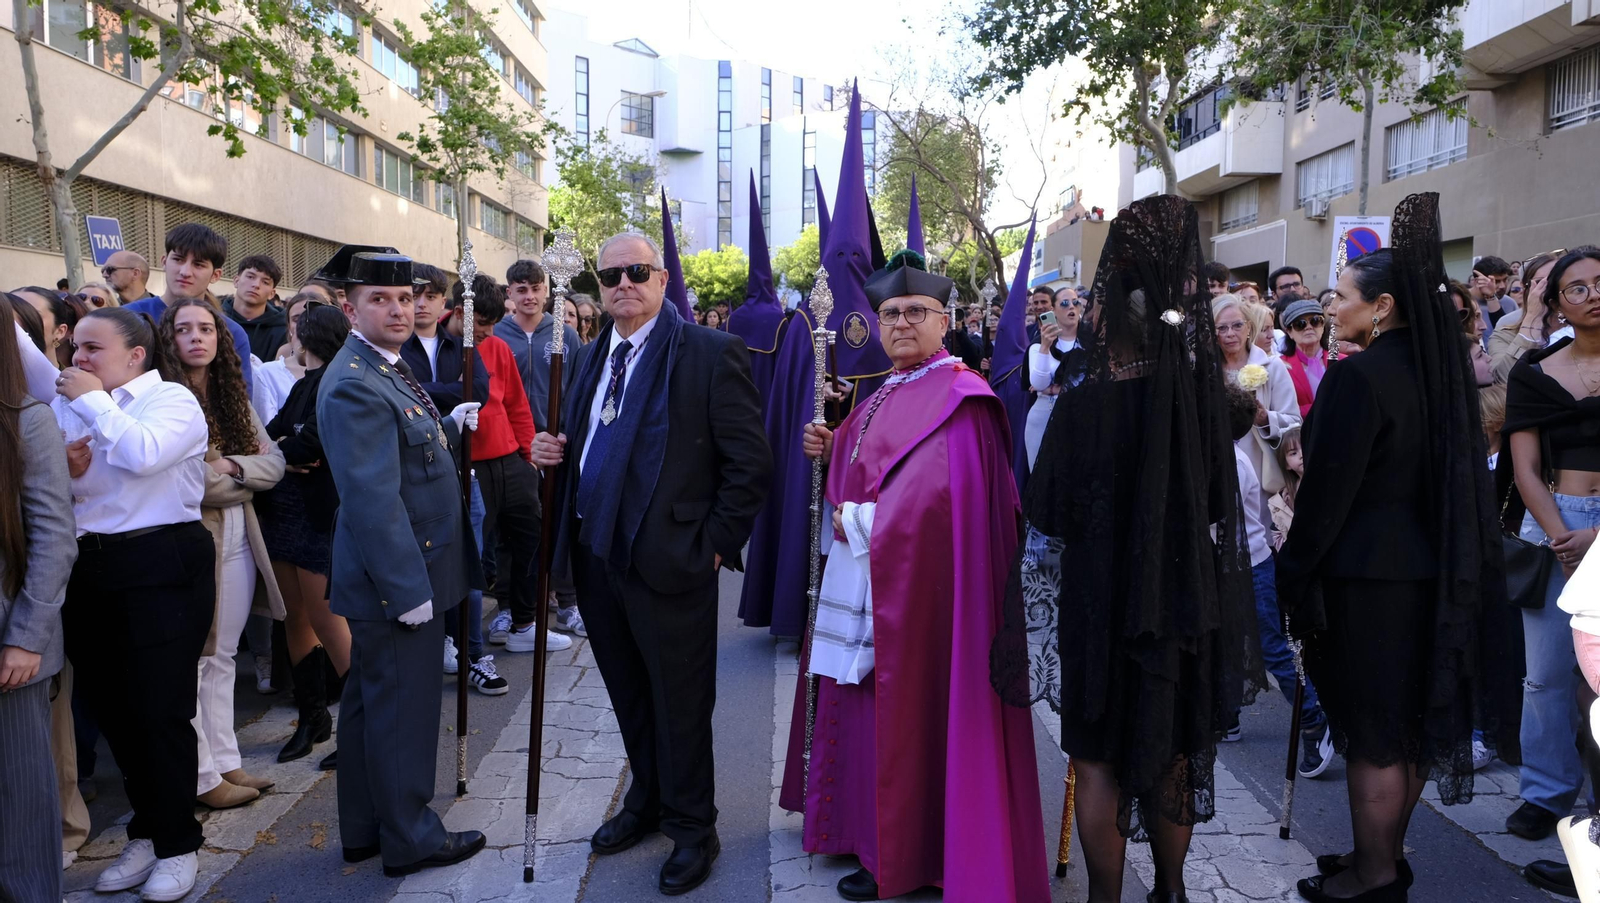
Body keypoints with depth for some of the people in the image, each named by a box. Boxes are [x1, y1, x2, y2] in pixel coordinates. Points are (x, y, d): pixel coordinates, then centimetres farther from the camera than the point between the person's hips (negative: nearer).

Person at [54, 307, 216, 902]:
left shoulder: (173, 400, -4)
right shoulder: (68, 406, 12)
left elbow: (144, 454, -24)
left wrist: (94, 401, -12)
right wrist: (66, 471, -10)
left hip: (161, 568, -6)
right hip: (88, 569, 6)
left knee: (159, 709, -2)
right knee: (110, 708, 12)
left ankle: (176, 845, 14)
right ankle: (146, 834, 28)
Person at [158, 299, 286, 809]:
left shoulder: (233, 397, 11)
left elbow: (275, 462, 4)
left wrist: (229, 467, -12)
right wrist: (248, 470, -7)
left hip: (238, 539, 6)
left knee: (222, 656, 14)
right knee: (190, 660, 3)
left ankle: (225, 762, 24)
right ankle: (202, 777, 13)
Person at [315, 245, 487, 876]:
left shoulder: (390, 364, 10)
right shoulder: (355, 385, -21)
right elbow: (374, 500, -25)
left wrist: (449, 425, 6)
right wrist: (409, 589, -24)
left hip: (395, 578, 10)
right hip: (396, 579, -10)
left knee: (370, 701, 19)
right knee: (402, 706, 4)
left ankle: (364, 831, 35)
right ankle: (410, 840, 21)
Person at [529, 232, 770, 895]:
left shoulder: (711, 353, -10)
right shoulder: (592, 356, 13)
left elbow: (750, 461, -12)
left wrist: (717, 543, -13)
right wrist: (552, 452, 1)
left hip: (668, 562, -7)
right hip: (595, 557, 7)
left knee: (680, 704, 7)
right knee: (628, 696, 20)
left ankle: (692, 829, 25)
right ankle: (646, 804, 40)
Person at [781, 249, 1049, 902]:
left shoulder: (957, 397, -14)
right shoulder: (887, 394, 14)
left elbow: (934, 493, -24)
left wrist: (856, 522, -14)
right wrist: (829, 449, -2)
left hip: (913, 581, -9)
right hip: (864, 569, 9)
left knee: (901, 708, 1)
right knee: (862, 701, 16)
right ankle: (864, 823, 33)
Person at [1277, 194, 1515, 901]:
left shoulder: (1358, 376, -19)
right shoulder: (1440, 369, 7)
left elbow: (1328, 489, -18)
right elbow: (1459, 477, 14)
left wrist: (1295, 571, -9)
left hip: (1365, 576, -9)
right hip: (1426, 570, 9)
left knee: (1371, 733, 3)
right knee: (1410, 721, 17)